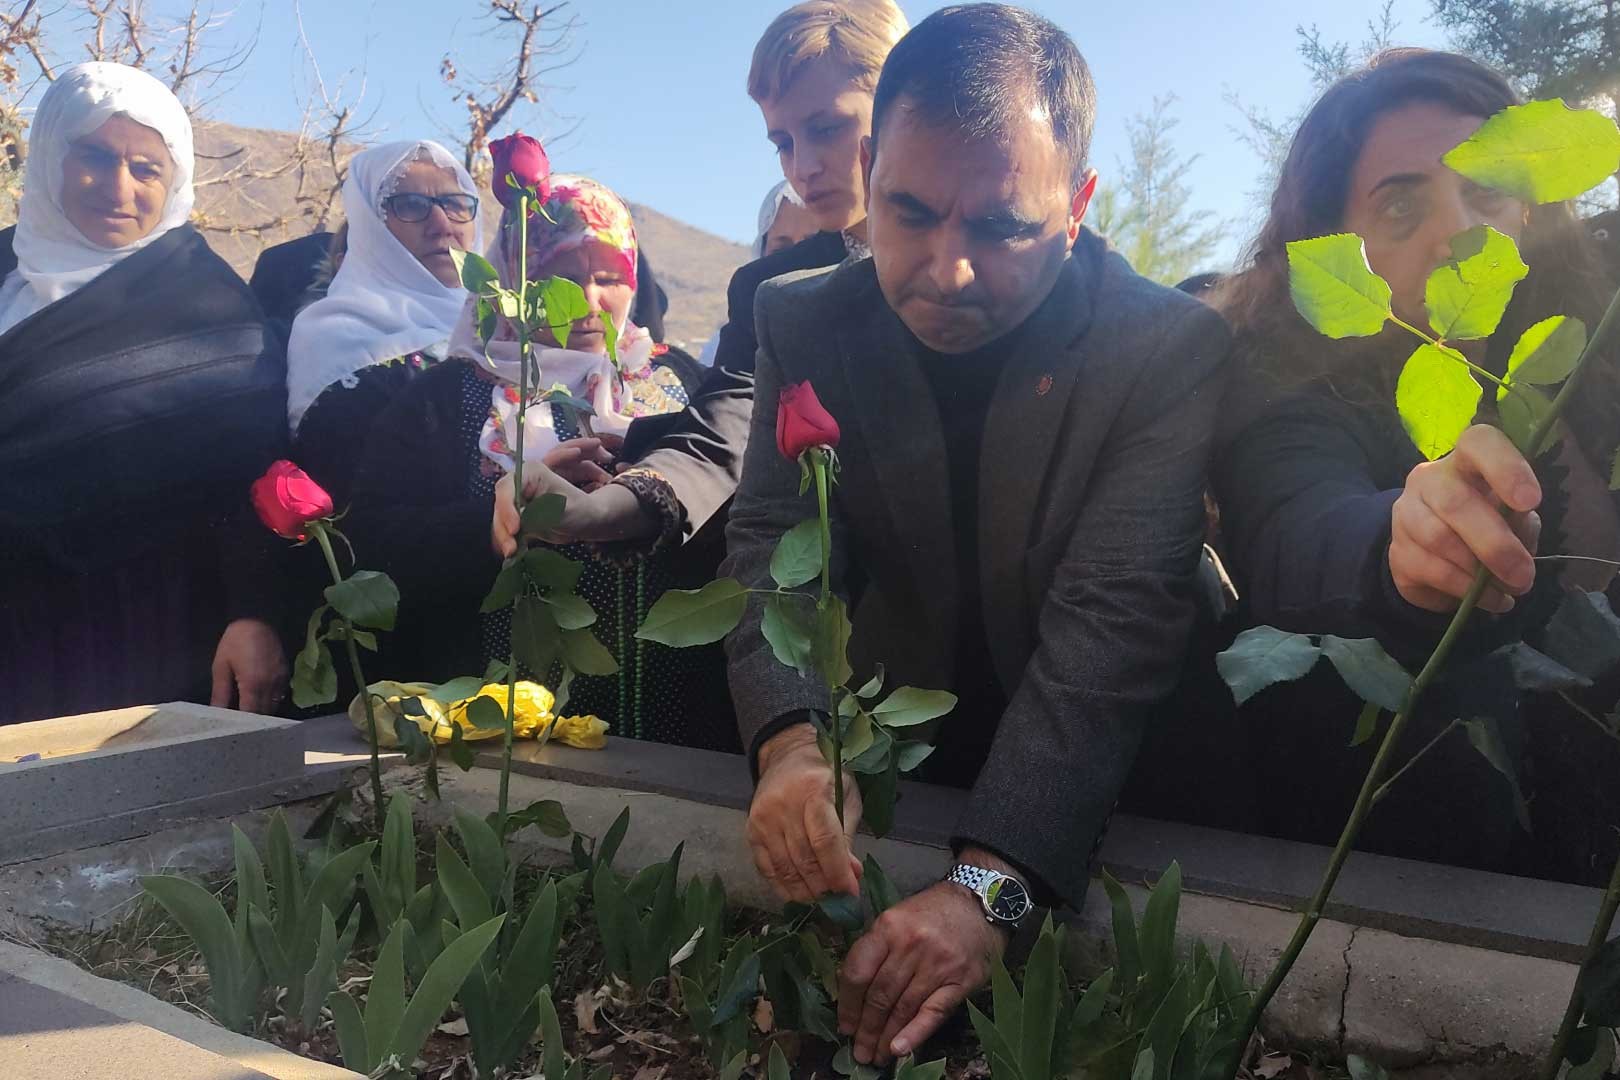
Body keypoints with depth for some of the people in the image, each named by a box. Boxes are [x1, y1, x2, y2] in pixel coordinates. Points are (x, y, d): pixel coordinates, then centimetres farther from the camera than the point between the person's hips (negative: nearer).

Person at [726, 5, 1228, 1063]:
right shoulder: (805, 321, -6)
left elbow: (1114, 619, -25)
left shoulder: (1174, 347, -17)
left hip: (1083, 784, -3)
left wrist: (988, 882, -37)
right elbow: (775, 543, -12)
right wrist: (789, 739, -32)